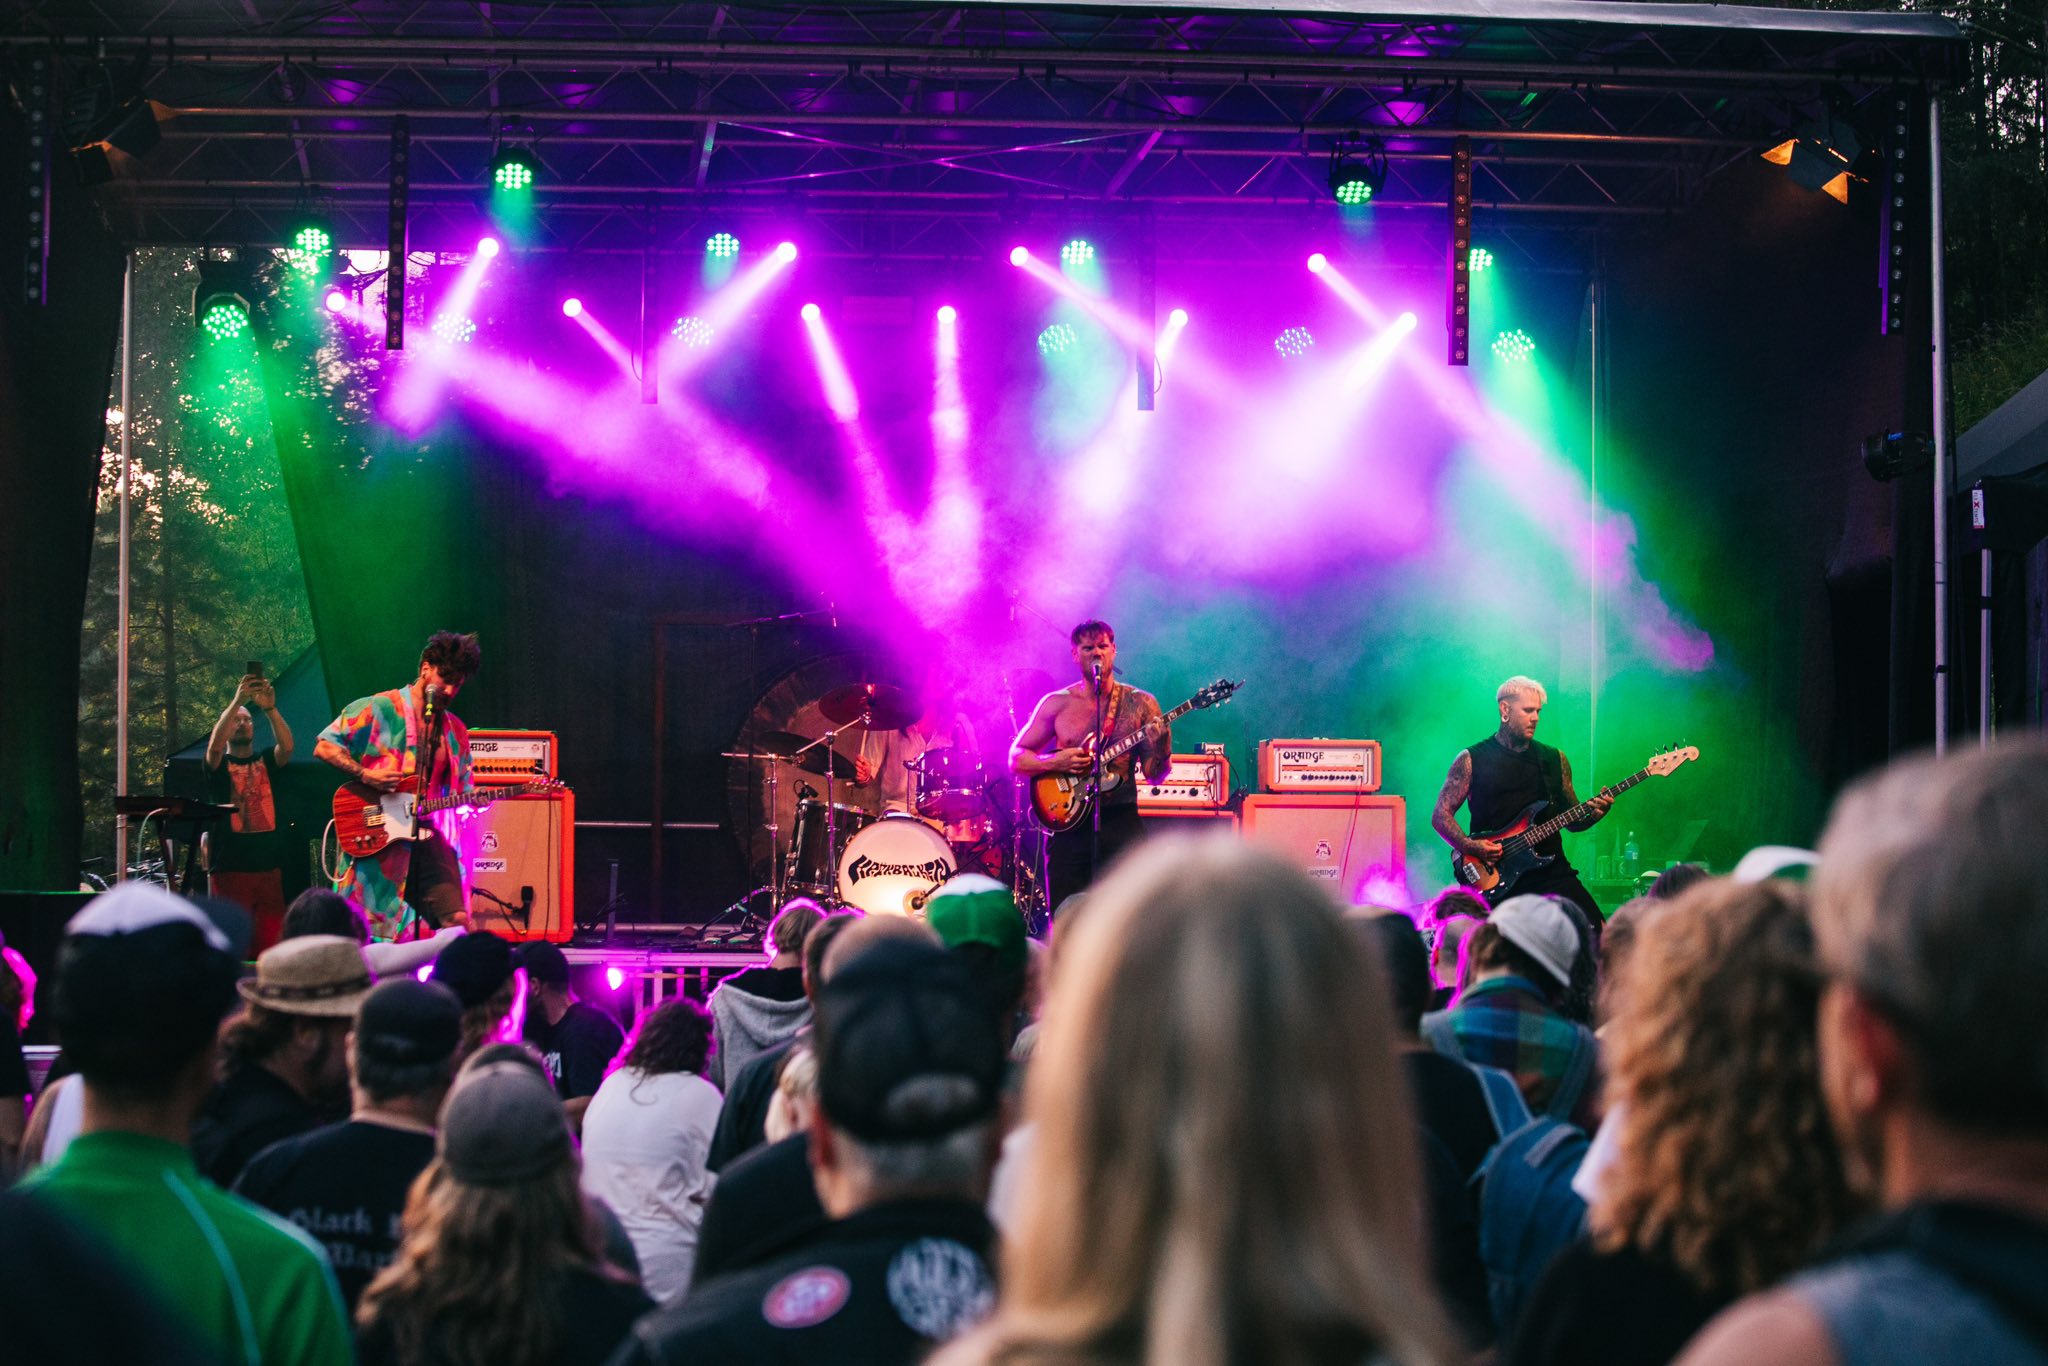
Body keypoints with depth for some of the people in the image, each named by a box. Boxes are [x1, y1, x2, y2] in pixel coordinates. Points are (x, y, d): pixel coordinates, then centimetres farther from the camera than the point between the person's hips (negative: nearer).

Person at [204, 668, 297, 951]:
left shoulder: (267, 760, 13)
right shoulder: (218, 765, 8)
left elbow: (287, 746, -8)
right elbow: (215, 744, -15)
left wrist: (270, 709, -23)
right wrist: (238, 701, -24)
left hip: (269, 867, 2)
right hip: (229, 870, -2)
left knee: (271, 944, -2)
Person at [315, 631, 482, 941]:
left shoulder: (455, 730, 17)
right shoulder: (379, 709, -1)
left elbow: (461, 791, 22)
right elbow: (324, 747, -4)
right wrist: (364, 774, -15)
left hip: (429, 836, 5)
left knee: (456, 920, -9)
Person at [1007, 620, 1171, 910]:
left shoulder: (1140, 703, 6)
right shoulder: (1056, 704, 6)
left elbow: (1153, 774, 4)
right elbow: (1016, 759, 8)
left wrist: (1161, 747, -17)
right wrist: (1055, 762, -10)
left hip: (1121, 820, 0)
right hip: (1068, 822, 0)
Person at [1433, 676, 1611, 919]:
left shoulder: (1555, 760, 15)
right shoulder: (1472, 760, 4)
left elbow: (1572, 821, 19)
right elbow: (1441, 814, 3)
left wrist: (1593, 814, -3)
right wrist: (1470, 846, -14)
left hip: (1550, 869, 3)